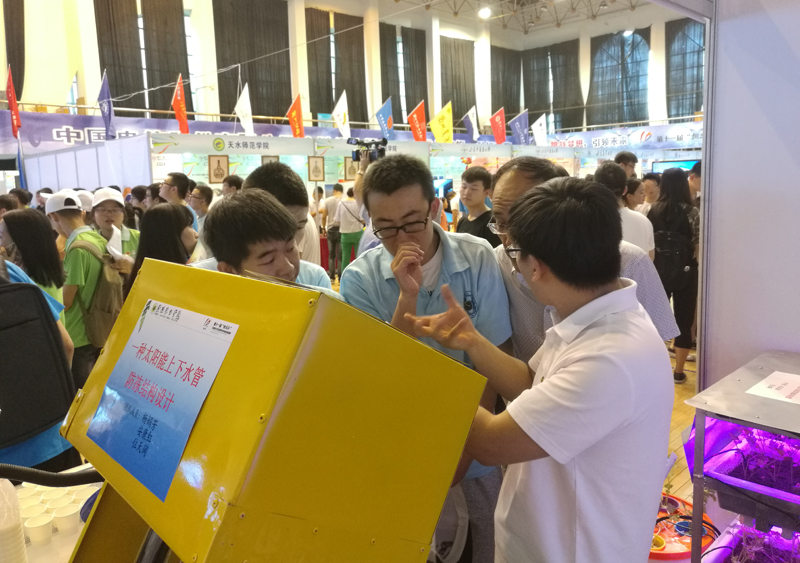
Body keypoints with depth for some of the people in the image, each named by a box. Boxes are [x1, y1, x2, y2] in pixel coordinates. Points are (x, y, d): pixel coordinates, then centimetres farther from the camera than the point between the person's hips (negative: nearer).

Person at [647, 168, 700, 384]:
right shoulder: (691, 212, -10)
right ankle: (678, 371, 13)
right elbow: (698, 248, -15)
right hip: (684, 272, -3)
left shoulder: (653, 211, -1)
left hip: (658, 271, 3)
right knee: (684, 320, 7)